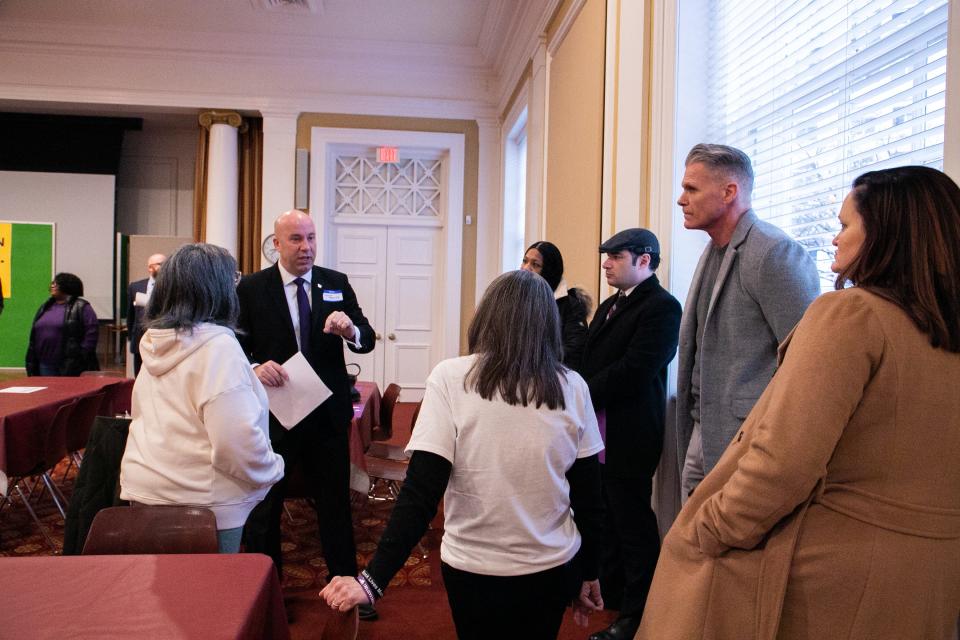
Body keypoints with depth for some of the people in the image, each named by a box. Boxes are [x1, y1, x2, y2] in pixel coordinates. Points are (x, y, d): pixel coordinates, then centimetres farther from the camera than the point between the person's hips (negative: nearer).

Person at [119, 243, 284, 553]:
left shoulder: (155, 342, 5)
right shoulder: (217, 345, -19)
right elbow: (237, 437, -26)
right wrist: (272, 469, -9)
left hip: (145, 491, 8)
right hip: (200, 500, -8)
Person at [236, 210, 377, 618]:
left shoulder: (337, 284, 2)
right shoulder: (251, 288, -4)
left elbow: (367, 341, -1)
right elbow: (236, 348, -4)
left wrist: (350, 329, -24)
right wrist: (254, 367, -25)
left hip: (328, 413, 2)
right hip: (273, 412, -1)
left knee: (335, 503, 13)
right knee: (264, 507, 14)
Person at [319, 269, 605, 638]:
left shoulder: (450, 379, -14)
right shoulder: (573, 388, -7)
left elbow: (421, 492, -19)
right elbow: (588, 499, -2)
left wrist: (373, 580, -14)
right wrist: (588, 574, 11)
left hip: (475, 572, -2)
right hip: (554, 570, 2)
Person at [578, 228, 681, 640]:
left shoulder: (661, 307, -13)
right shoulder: (609, 306, 16)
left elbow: (633, 371, -22)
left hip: (628, 439, -9)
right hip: (598, 434, 9)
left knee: (632, 524, 4)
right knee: (606, 519, 20)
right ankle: (609, 594, 37)